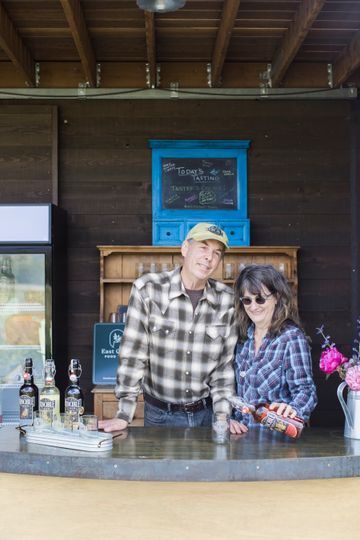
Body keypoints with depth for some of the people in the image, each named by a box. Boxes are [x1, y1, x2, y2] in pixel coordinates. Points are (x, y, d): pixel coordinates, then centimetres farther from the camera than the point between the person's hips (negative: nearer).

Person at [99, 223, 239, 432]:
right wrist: (124, 415, -15)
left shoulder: (228, 299, -5)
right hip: (160, 414, -2)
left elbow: (226, 363, 0)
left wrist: (222, 416, -7)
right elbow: (132, 355, -13)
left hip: (206, 413, 2)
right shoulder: (147, 289, -12)